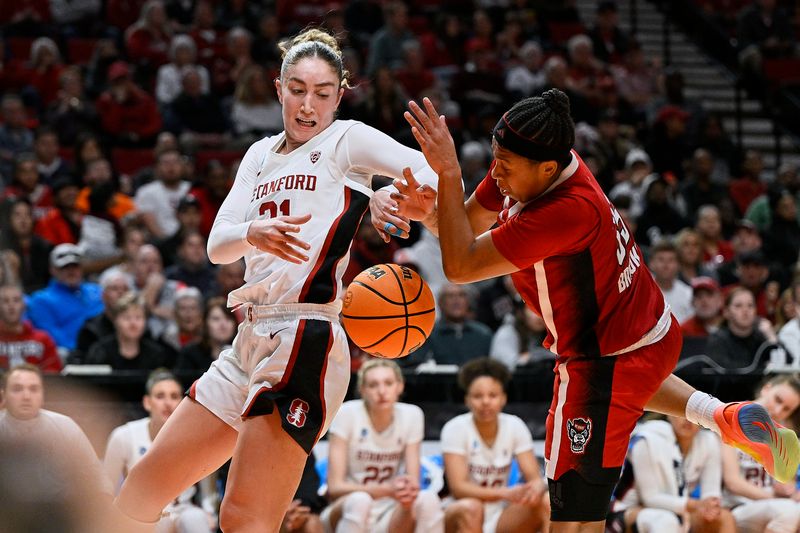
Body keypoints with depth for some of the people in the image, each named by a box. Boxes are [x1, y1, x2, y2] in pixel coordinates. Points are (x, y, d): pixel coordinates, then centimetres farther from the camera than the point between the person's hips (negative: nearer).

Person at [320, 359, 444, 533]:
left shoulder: (412, 415, -2)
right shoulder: (348, 413, -11)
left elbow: (412, 481, -4)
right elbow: (334, 487, -16)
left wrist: (408, 493, -30)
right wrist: (387, 489, -31)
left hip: (390, 519, 3)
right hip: (343, 512, -3)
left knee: (428, 499, -27)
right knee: (359, 501, -37)